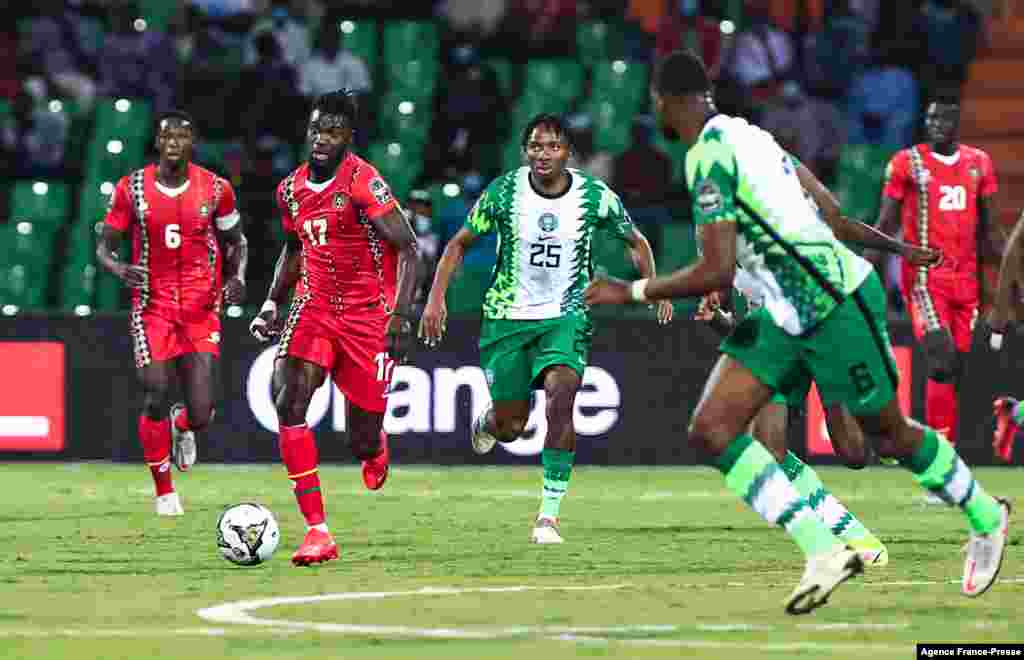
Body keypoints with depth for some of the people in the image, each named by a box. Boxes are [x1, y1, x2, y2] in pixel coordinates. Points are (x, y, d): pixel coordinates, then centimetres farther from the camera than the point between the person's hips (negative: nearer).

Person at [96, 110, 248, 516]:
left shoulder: (216, 189, 0)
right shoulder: (132, 189, -2)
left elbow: (235, 242, 14)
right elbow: (104, 246, 4)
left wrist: (236, 277, -6)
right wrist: (118, 268, -19)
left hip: (202, 311, 0)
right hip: (153, 310, 0)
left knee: (201, 416, -8)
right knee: (155, 398, -9)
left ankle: (183, 425, 33)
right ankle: (164, 491, 13)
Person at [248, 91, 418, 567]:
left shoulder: (363, 183, -15)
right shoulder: (292, 188, 5)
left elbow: (408, 247, -15)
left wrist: (400, 314, -24)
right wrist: (272, 304, 14)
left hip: (368, 314, -5)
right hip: (314, 308, 5)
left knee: (361, 442, 1)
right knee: (288, 401, -20)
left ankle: (375, 447, 45)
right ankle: (317, 531, -19)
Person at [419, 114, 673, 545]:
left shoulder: (595, 196, -7)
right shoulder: (504, 191, -8)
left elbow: (636, 241, 11)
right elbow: (459, 244, 4)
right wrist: (436, 297, -5)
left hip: (565, 315, 0)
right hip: (507, 316, 0)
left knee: (560, 396, -26)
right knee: (510, 427, 2)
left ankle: (549, 515, -21)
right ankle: (487, 422, 45)